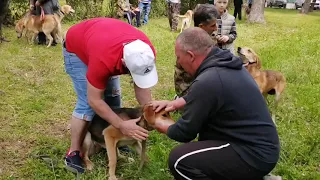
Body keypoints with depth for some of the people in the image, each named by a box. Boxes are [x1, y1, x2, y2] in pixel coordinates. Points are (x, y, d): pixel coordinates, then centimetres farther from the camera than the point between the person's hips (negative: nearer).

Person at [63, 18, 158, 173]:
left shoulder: (146, 51, -30)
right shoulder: (103, 59, -47)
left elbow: (141, 86, -15)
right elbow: (94, 100, -33)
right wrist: (121, 125, -33)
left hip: (106, 41, 6)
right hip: (76, 48, -6)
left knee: (113, 96, 3)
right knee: (86, 104, -14)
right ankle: (73, 153, -2)